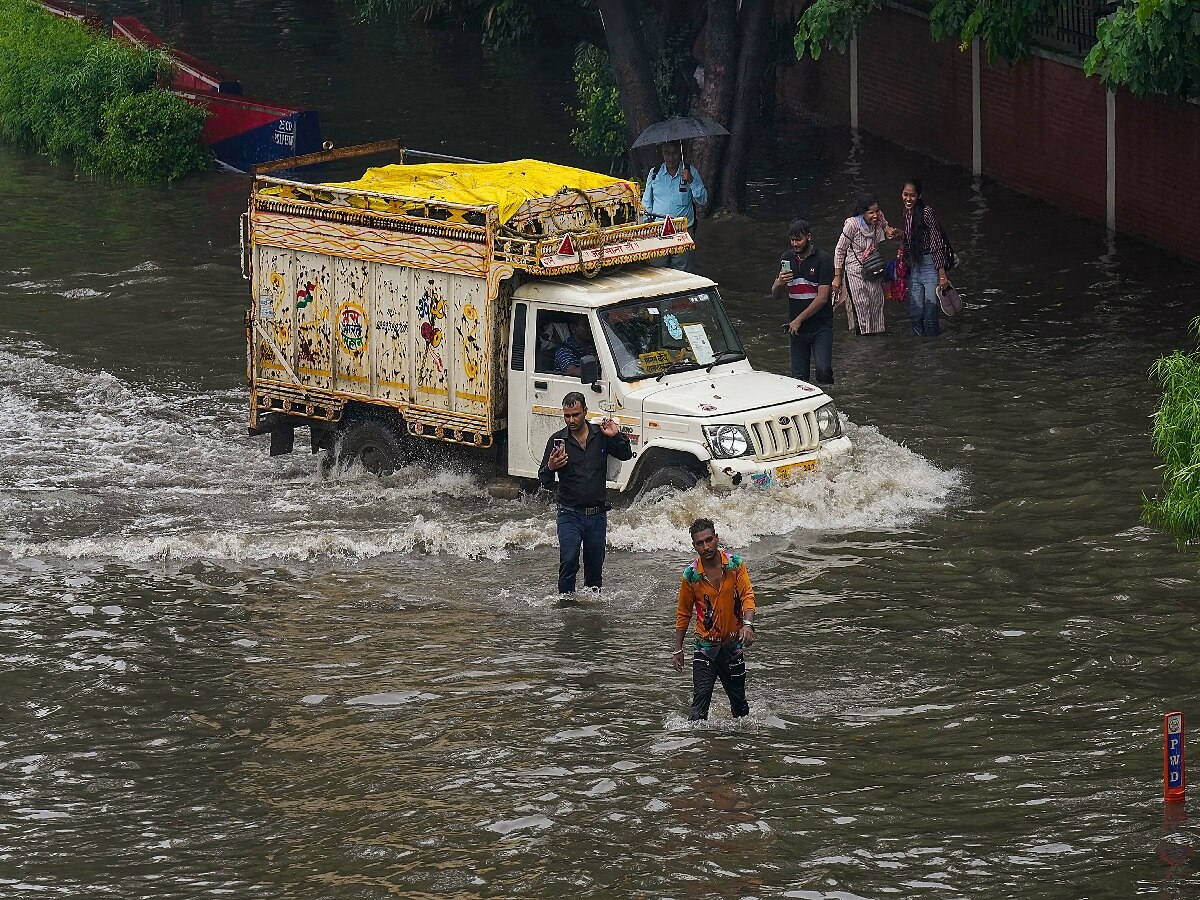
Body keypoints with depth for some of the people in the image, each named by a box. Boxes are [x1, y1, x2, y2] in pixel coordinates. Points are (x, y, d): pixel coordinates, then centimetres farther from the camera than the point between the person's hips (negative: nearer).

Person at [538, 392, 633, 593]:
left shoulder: (601, 435, 5)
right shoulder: (557, 440, -1)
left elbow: (626, 455, 13)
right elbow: (544, 481, 1)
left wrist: (617, 437, -5)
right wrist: (550, 468, -22)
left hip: (597, 514, 3)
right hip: (570, 514, -3)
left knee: (595, 565, 8)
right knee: (568, 561, -15)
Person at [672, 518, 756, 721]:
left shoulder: (735, 564, -5)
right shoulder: (691, 575, -5)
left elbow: (747, 596, -12)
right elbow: (683, 614, 5)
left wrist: (748, 624, -32)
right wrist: (678, 650, 5)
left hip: (732, 643, 1)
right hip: (705, 645, -1)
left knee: (738, 699, 12)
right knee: (701, 695, -15)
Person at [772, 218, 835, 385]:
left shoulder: (823, 260, -8)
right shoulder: (787, 259, 8)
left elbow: (822, 297, -12)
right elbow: (775, 295, 11)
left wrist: (799, 319, -13)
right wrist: (779, 283, -13)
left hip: (821, 326, -4)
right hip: (795, 327, 4)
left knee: (823, 370, -17)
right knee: (799, 376, 2)